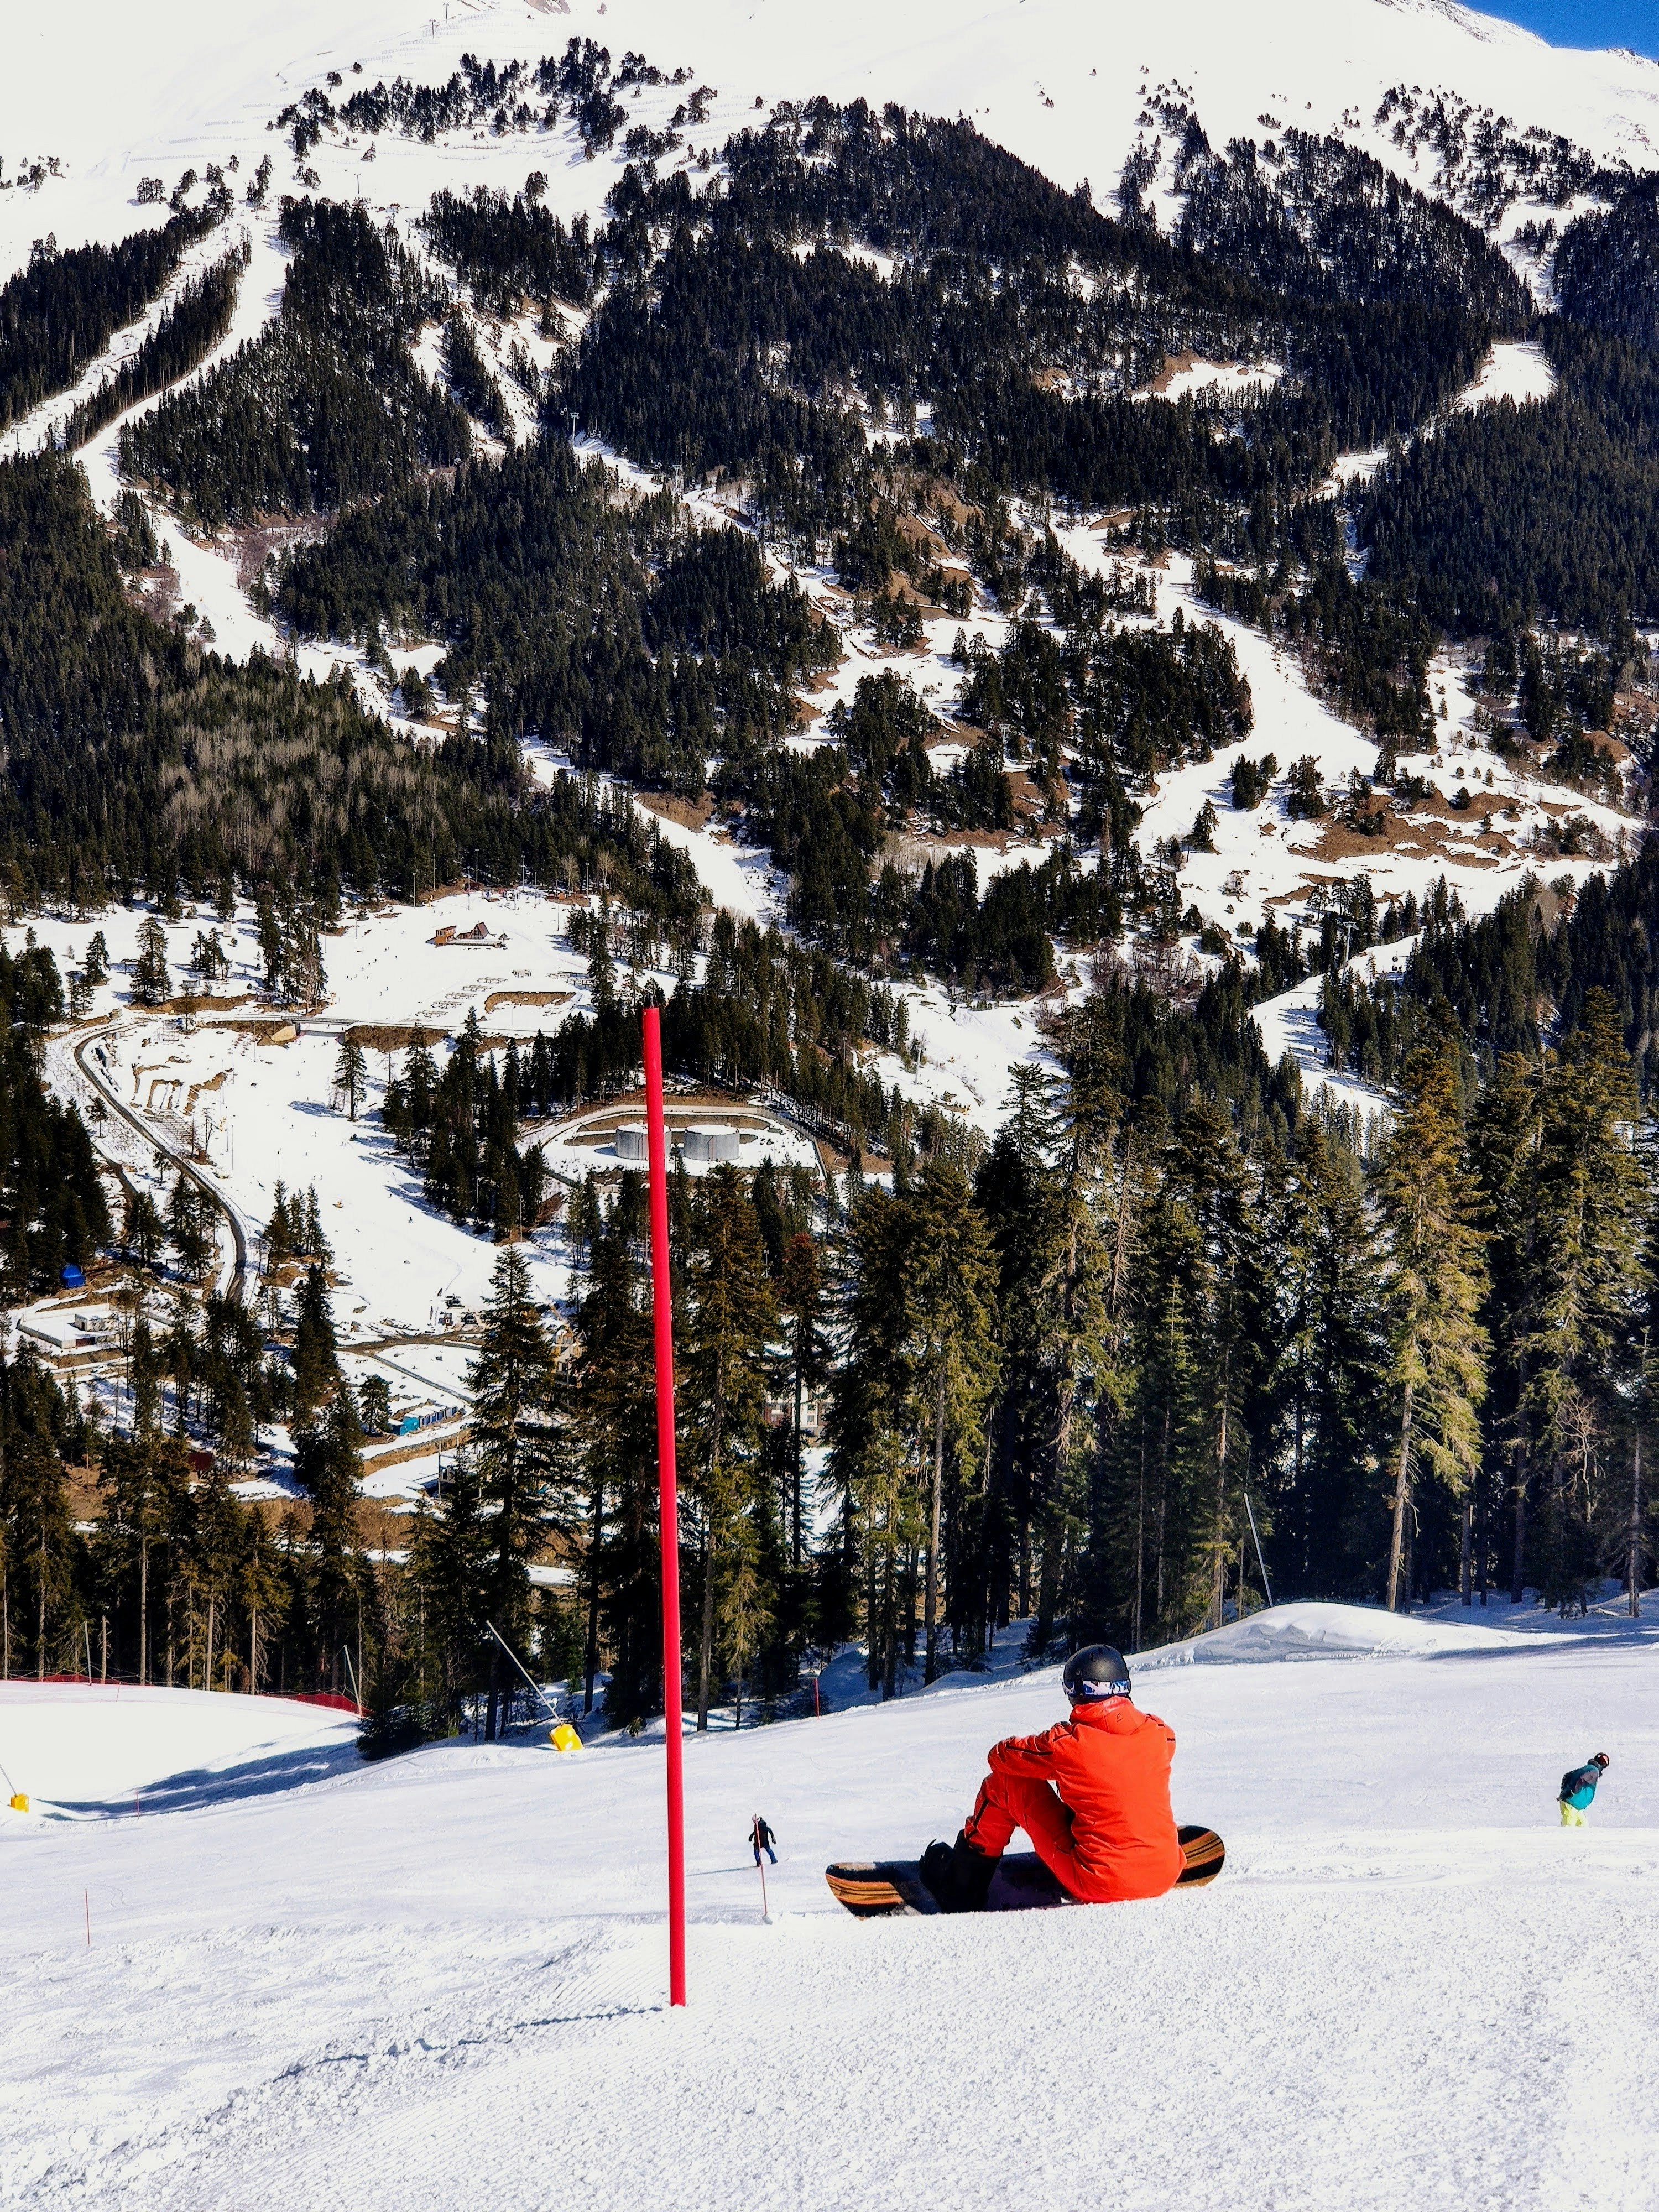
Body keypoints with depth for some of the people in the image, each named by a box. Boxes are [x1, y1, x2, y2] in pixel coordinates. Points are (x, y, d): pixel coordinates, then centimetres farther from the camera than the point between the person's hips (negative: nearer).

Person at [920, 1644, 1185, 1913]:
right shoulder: (1161, 1734, -2)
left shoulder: (1069, 1743, -14)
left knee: (1005, 1782, 10)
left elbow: (1000, 1756, 2)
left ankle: (960, 1892, 25)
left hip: (1099, 1886, -4)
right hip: (1167, 1874, 4)